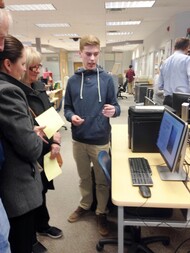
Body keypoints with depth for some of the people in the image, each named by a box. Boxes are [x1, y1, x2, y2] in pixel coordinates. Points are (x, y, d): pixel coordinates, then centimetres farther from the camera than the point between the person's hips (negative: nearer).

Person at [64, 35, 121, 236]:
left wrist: (113, 111, -25)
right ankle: (85, 205, 45)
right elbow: (67, 107, 5)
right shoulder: (73, 80, 1)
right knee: (84, 177, 21)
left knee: (102, 180, 13)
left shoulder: (107, 79, -4)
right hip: (79, 140, 2)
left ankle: (101, 213, 35)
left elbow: (115, 106, -2)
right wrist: (71, 116, -16)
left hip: (101, 140, -2)